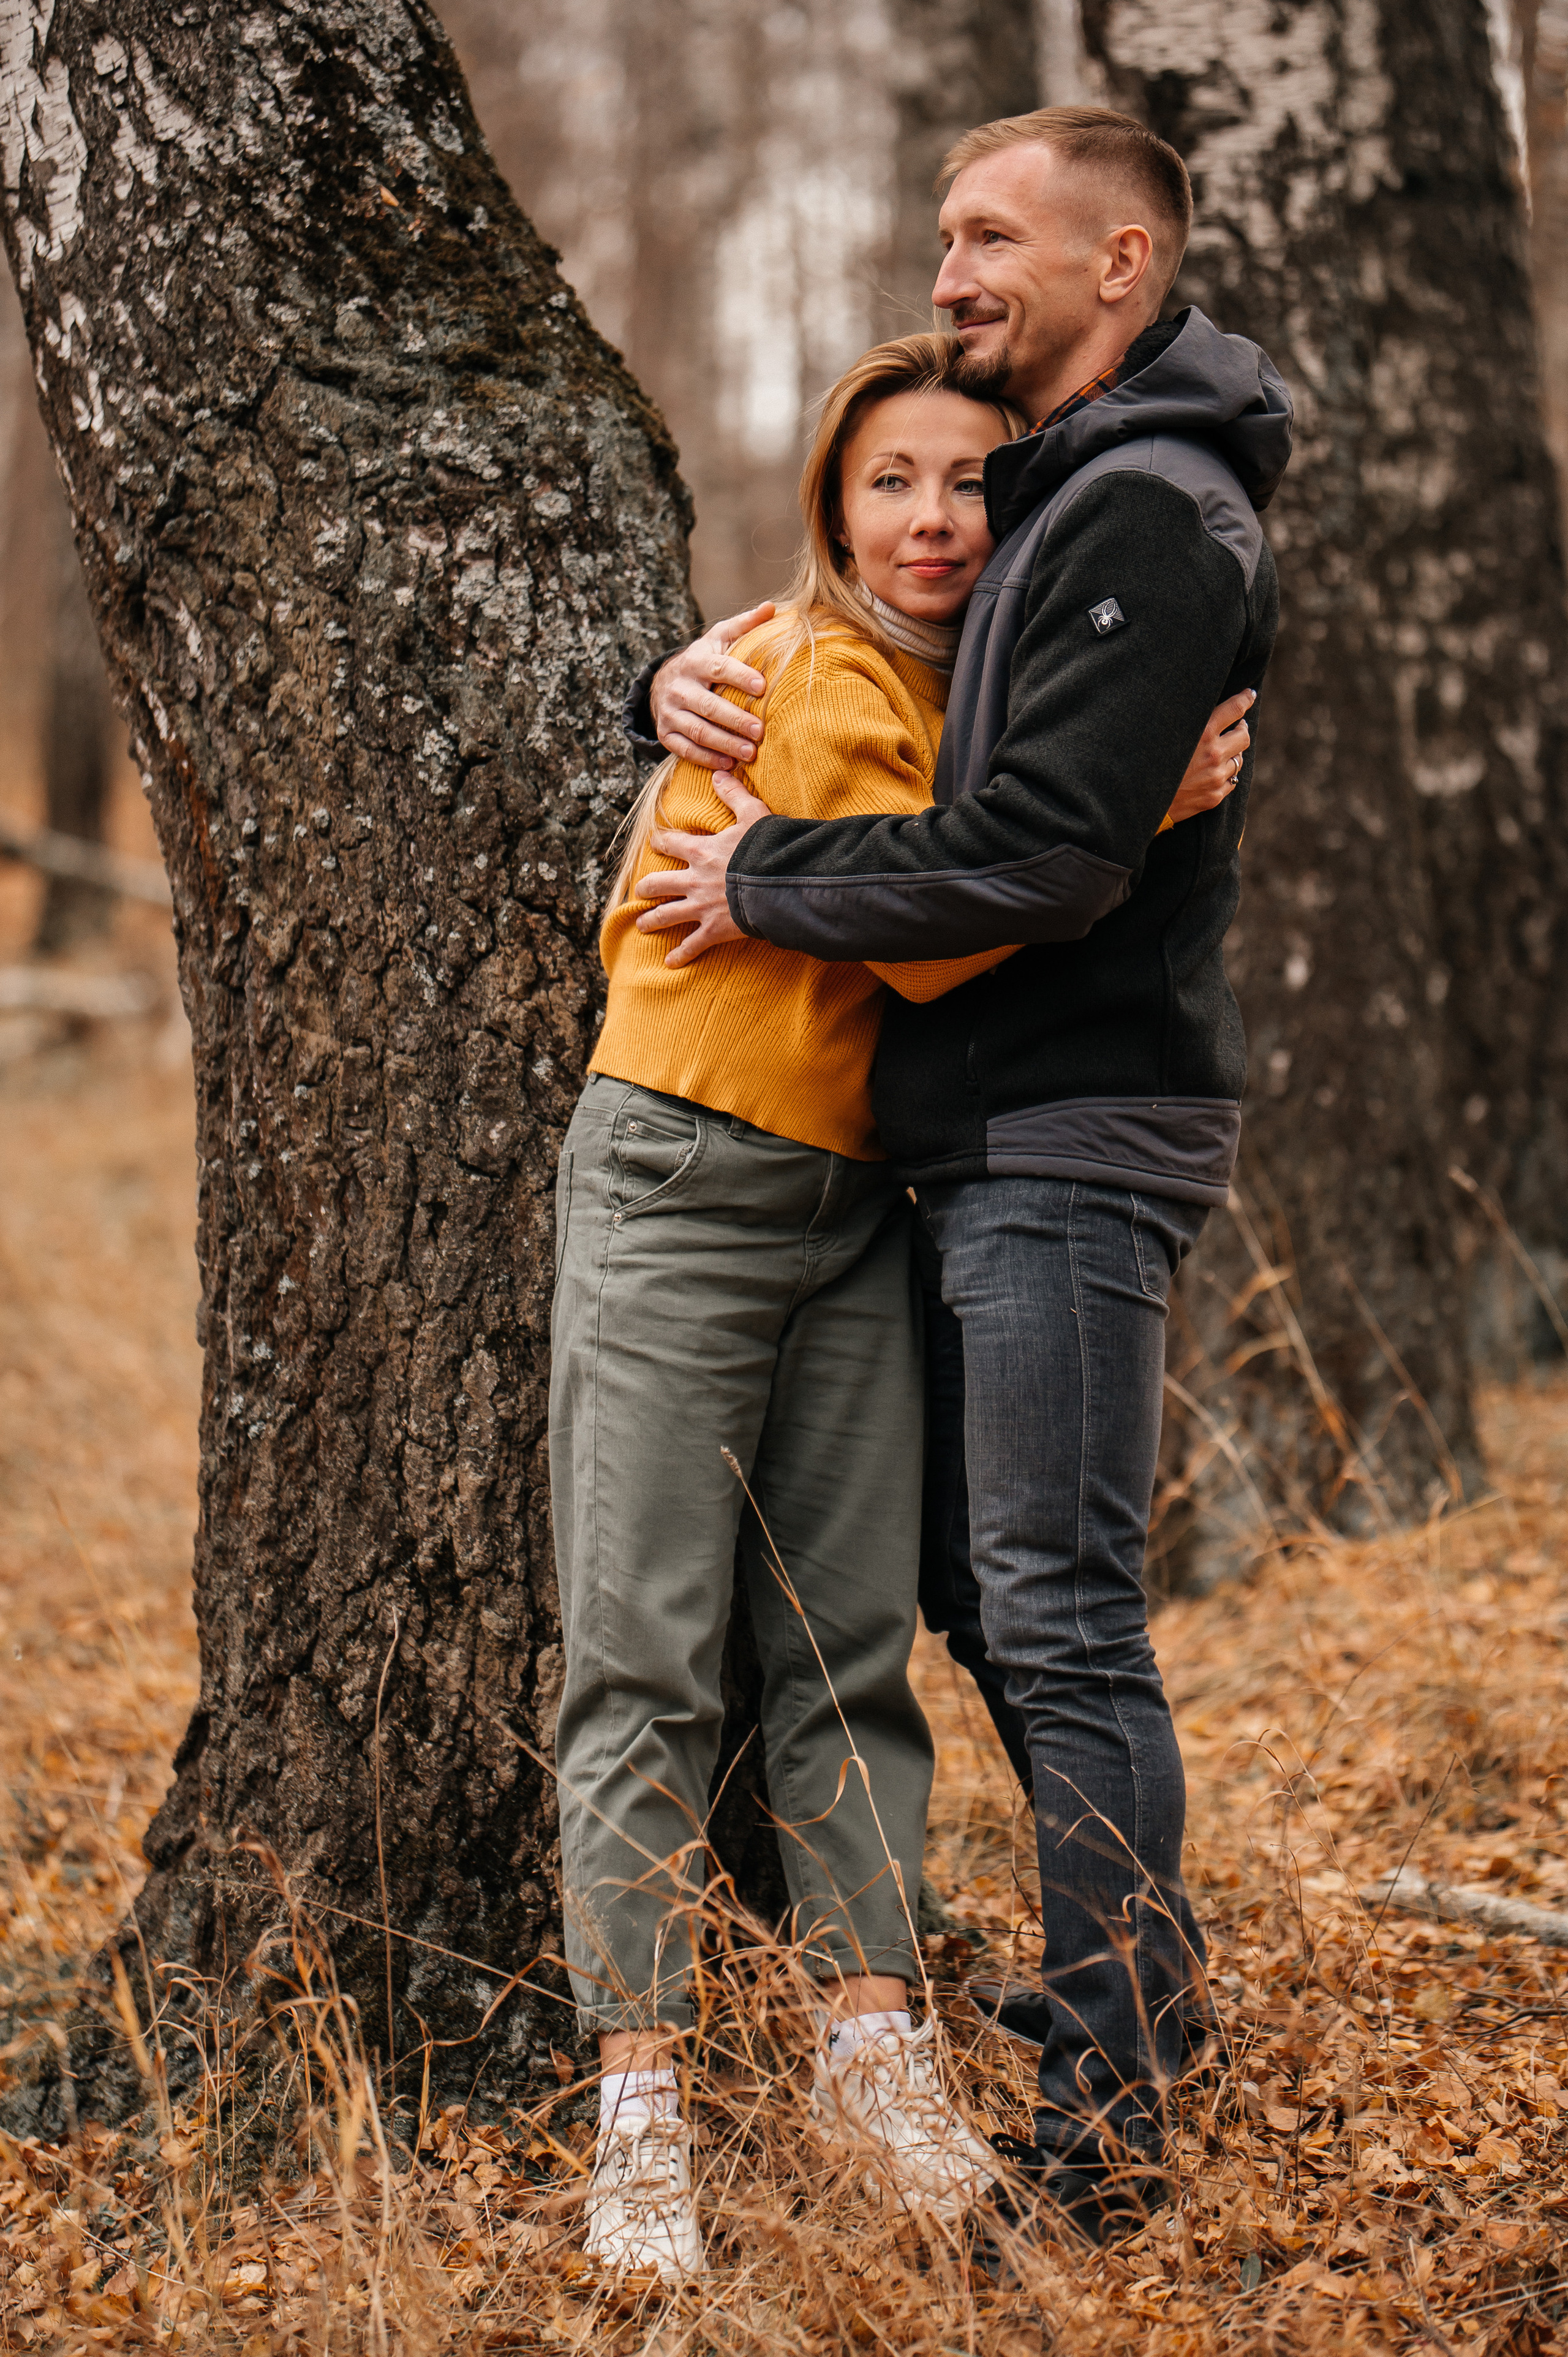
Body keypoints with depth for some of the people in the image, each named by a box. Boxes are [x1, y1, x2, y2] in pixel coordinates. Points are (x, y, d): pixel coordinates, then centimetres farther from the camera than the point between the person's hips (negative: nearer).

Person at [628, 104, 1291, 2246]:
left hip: (1076, 1141, -10)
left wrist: (767, 883, -11)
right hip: (1002, 1131, 10)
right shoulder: (1059, 495, 19)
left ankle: (1112, 2121, 1)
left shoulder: (1154, 511, -13)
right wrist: (699, 685, 5)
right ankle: (1150, 1988, 28)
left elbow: (1044, 853, -23)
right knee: (1001, 1592, 16)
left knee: (1064, 1616, -7)